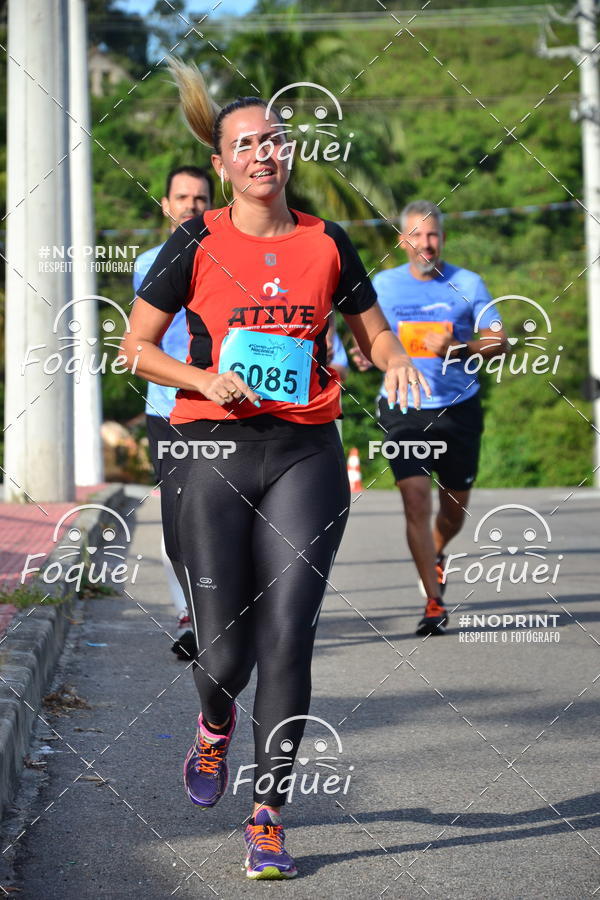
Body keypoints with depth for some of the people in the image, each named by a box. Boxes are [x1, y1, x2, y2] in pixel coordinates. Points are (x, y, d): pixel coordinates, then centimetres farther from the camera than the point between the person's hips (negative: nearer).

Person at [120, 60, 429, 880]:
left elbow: (374, 332, 17)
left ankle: (269, 815, 1)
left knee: (286, 639, -8)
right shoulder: (196, 245, 1)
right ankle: (215, 724, 36)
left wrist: (396, 359, -5)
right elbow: (135, 346, 6)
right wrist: (204, 378, -11)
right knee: (225, 649, -1)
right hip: (212, 451, -1)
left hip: (305, 453, 1)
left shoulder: (326, 243, 7)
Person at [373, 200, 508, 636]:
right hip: (404, 410, -1)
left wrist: (456, 347, -22)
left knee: (455, 506, 12)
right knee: (416, 501, -14)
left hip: (458, 409, 1)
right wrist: (366, 353, -8)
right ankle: (434, 603, -9)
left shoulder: (468, 284, -1)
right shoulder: (383, 285, 3)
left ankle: (437, 554, 47)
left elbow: (499, 343, -5)